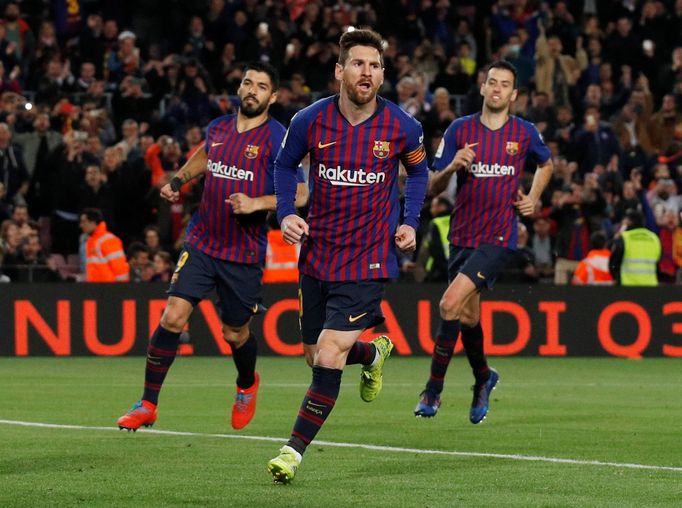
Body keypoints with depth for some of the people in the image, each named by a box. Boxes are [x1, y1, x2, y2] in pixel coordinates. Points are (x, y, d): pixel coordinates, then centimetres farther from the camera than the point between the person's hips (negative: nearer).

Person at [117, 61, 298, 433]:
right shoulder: (218, 128, 7)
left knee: (234, 334, 10)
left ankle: (247, 385, 44)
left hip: (245, 254, -3)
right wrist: (178, 180, 17)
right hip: (202, 244, 3)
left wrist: (256, 203, -24)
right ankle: (148, 404, -4)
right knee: (173, 316, -12)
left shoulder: (277, 138, -9)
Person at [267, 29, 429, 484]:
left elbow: (418, 170, 13)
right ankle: (374, 352, 46)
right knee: (317, 357, 12)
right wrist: (286, 214, -3)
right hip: (317, 255, 3)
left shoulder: (401, 127, -9)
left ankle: (295, 450, -4)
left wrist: (410, 223, 0)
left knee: (329, 357, -14)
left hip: (368, 261, -3)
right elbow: (285, 164, 12)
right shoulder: (310, 121, -7)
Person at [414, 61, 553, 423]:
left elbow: (545, 164, 24)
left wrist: (533, 197, 8)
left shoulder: (525, 133, 2)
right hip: (462, 236, 3)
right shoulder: (460, 130, 2)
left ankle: (433, 390, -10)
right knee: (468, 317, 12)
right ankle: (483, 378, 40)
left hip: (499, 237, -3)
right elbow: (433, 187, 2)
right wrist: (452, 167, -18)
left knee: (451, 304, -19)